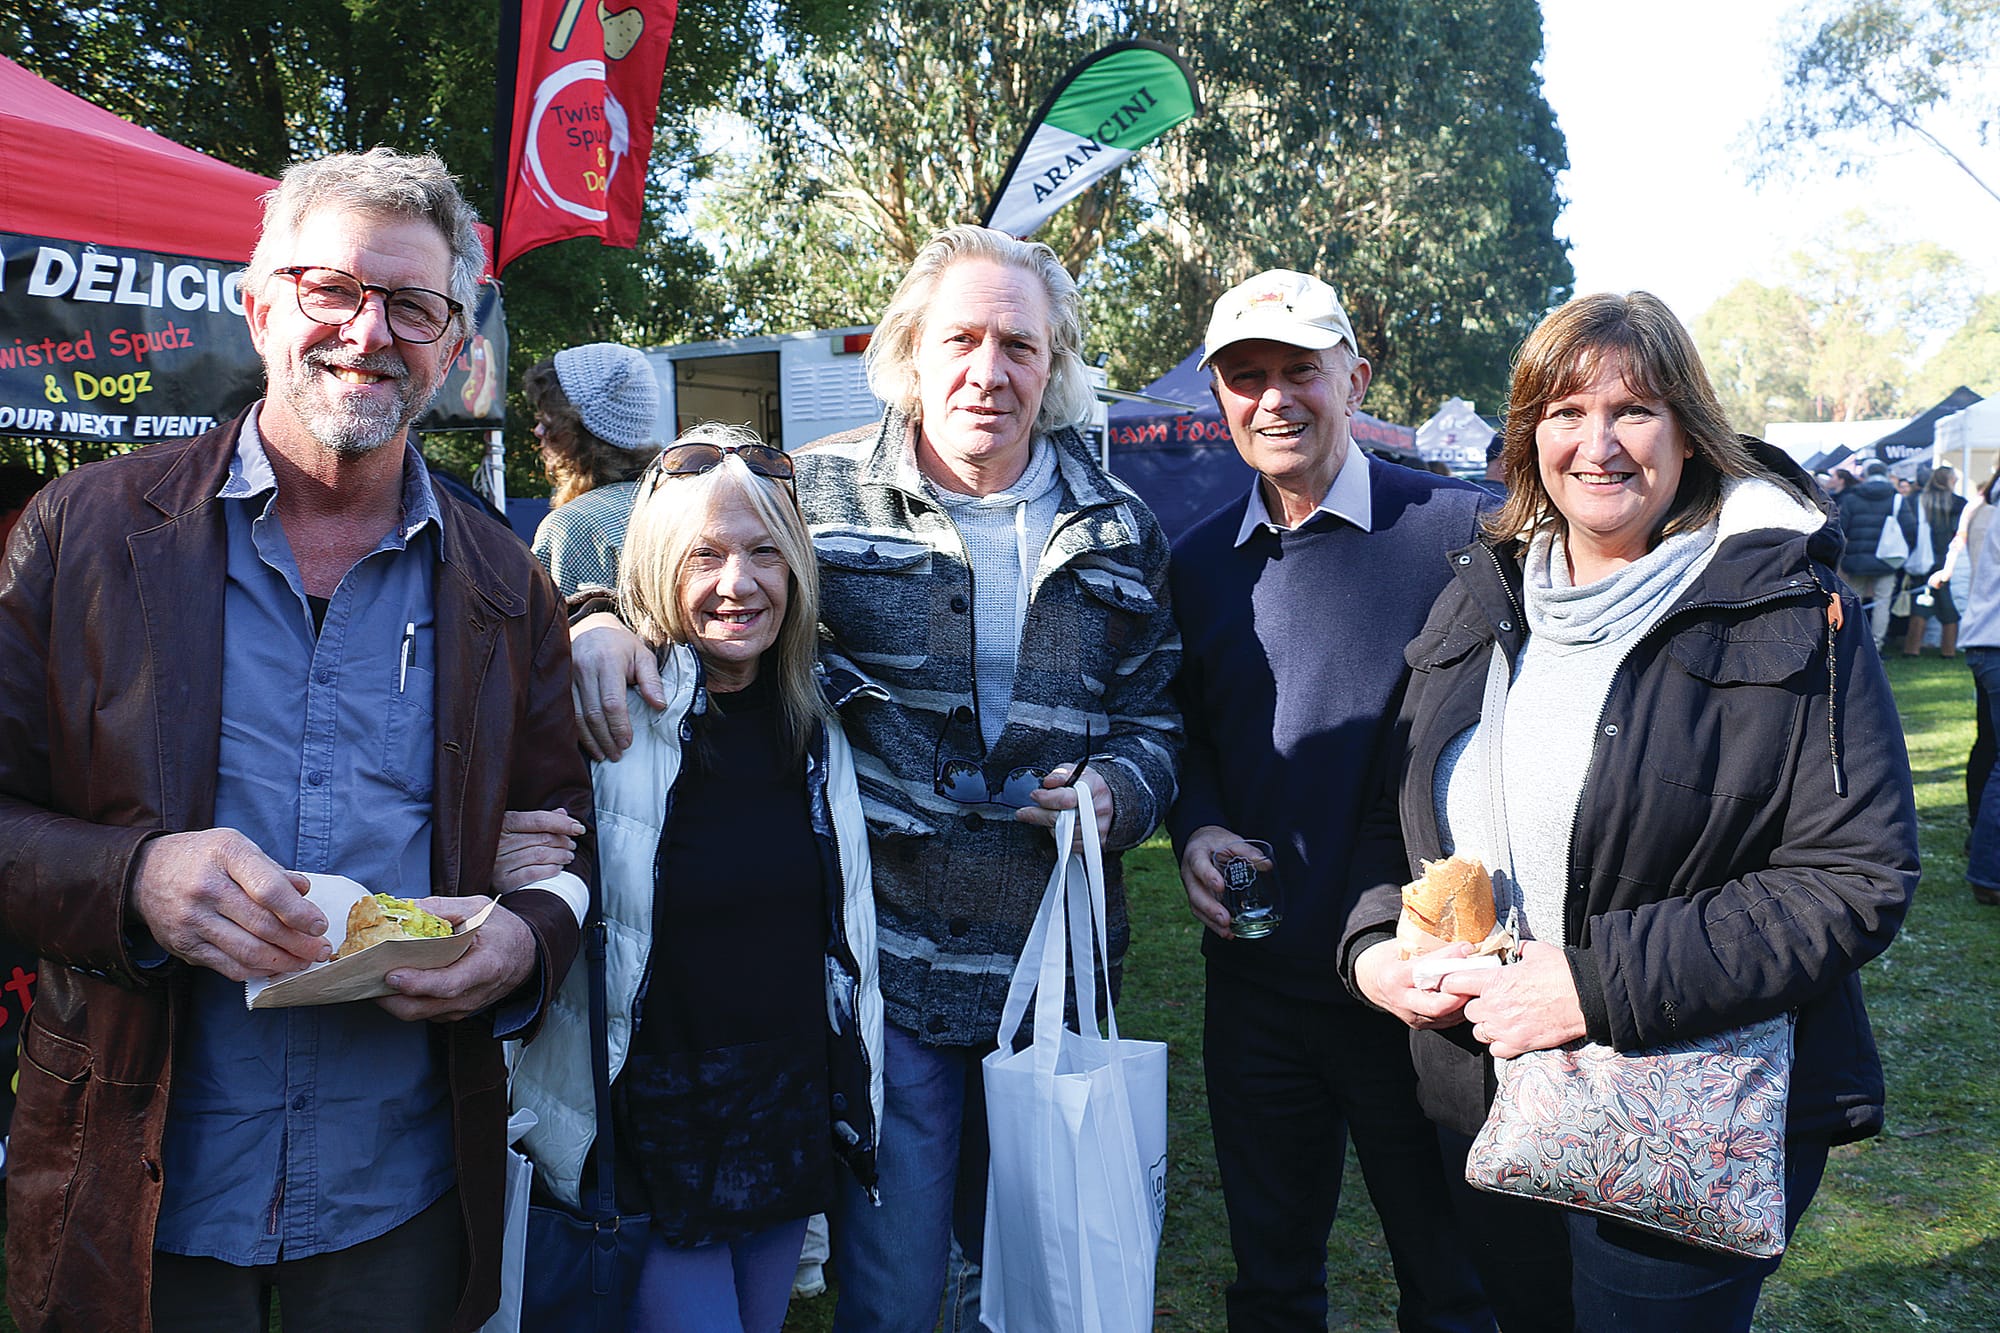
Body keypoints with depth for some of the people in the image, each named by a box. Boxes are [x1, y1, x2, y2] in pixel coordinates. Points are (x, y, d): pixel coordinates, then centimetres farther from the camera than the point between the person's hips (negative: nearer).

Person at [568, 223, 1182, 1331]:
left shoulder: (1117, 530, 7)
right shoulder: (822, 493, -3)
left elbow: (1156, 709, 14)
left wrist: (1116, 790, -7)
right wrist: (606, 617, -17)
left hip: (1055, 975, 3)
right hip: (885, 963, -3)